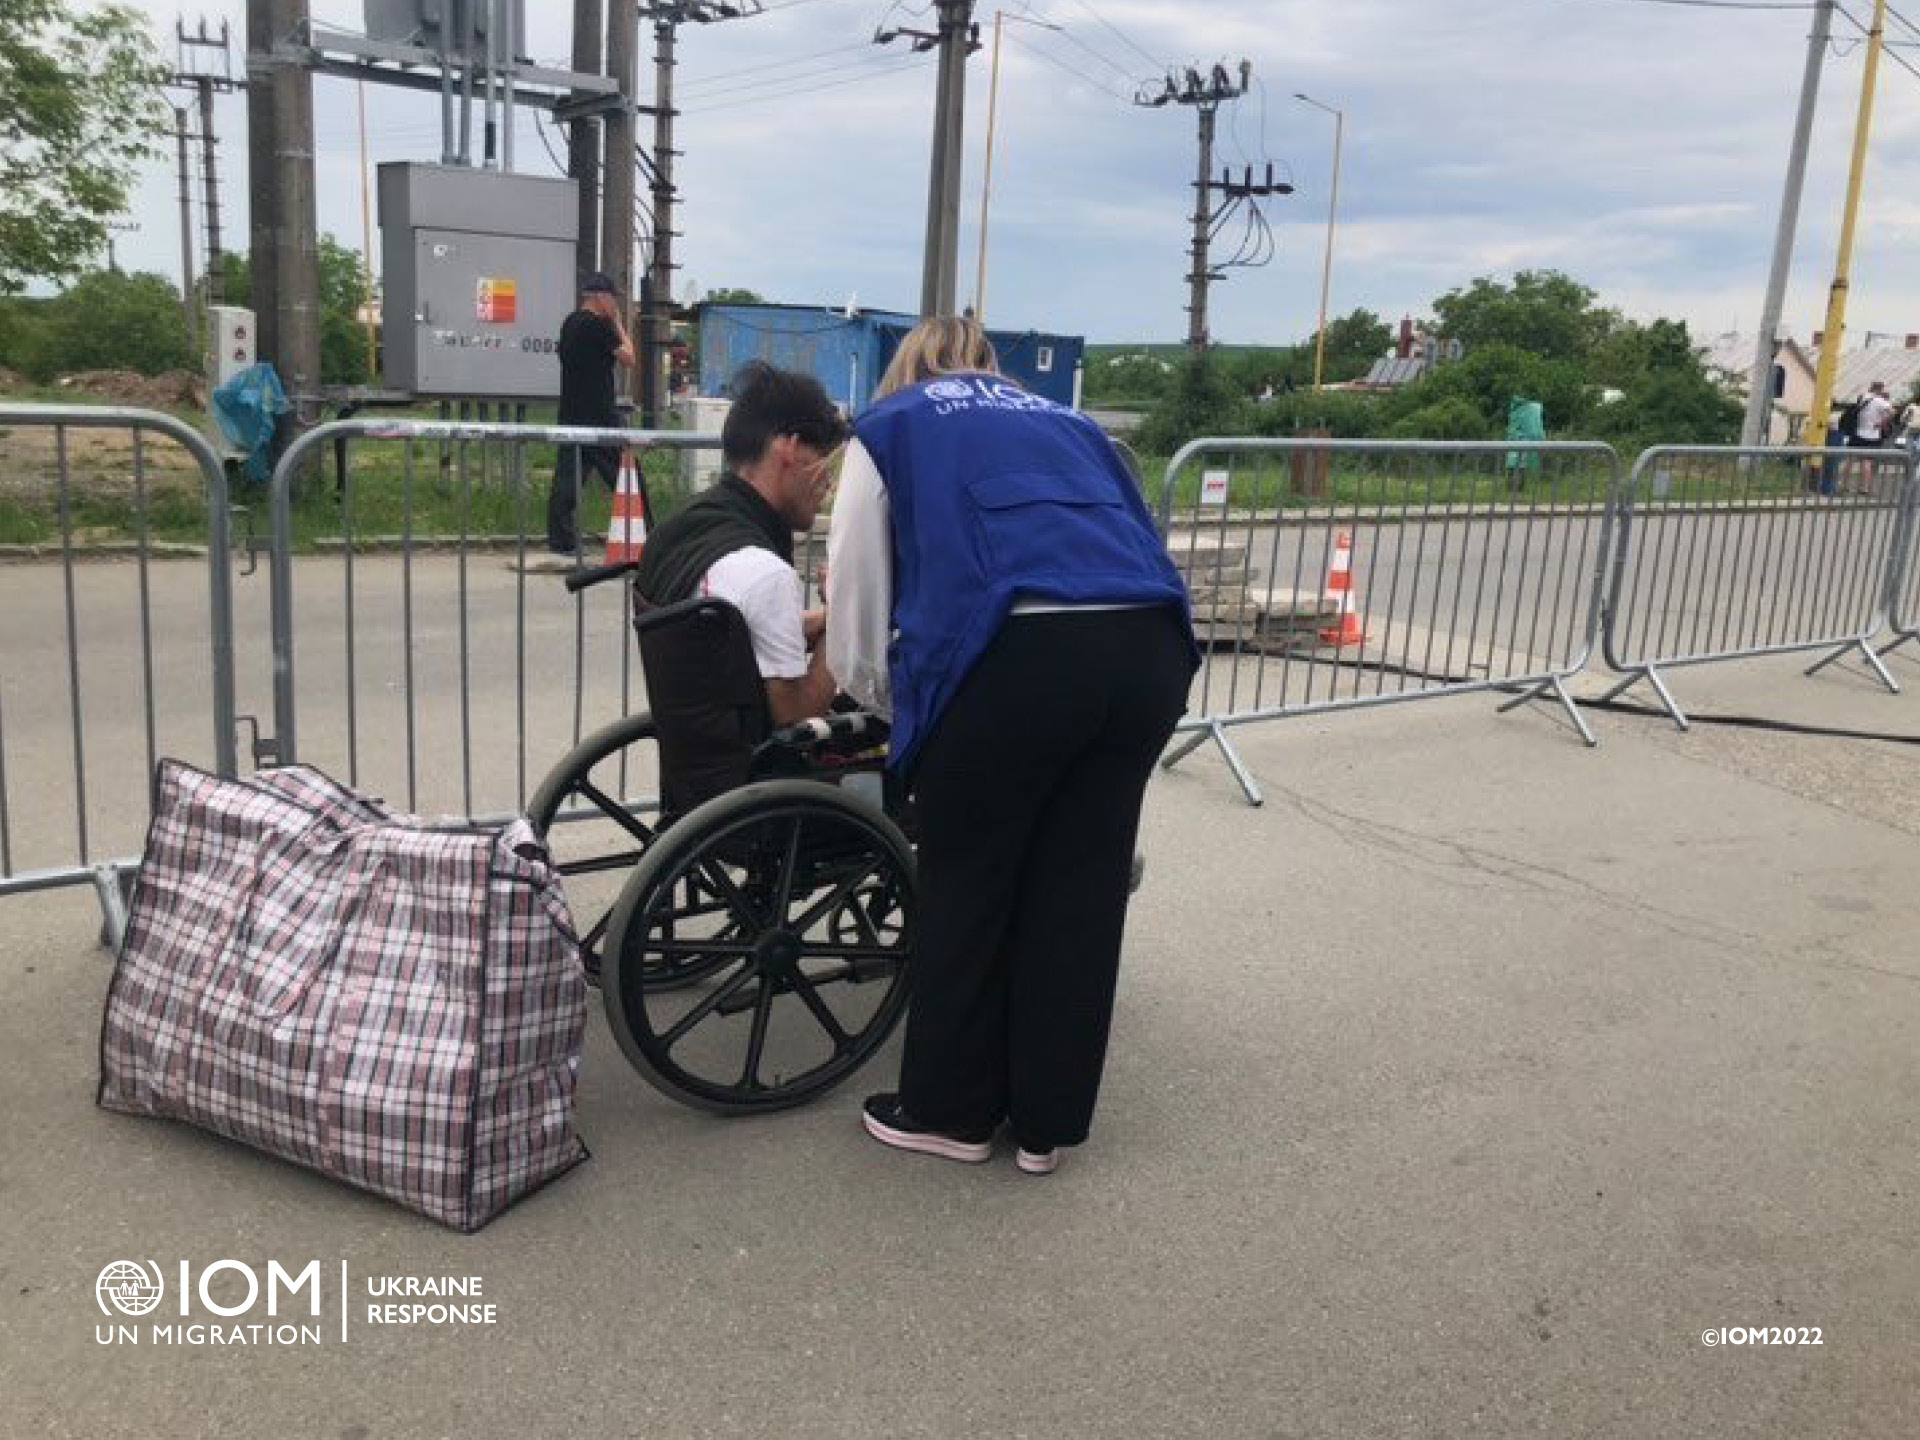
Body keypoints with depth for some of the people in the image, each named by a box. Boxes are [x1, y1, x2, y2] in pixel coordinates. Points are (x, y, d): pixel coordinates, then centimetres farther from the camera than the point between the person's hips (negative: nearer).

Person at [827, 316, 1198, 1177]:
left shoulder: (888, 429, 22)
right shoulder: (1066, 422, 33)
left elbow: (853, 620, 17)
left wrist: (899, 703, 35)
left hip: (1019, 652, -5)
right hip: (1149, 646, 5)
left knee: (967, 887, 14)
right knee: (1081, 889, 16)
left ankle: (951, 1110, 30)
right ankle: (1046, 1122, 29)